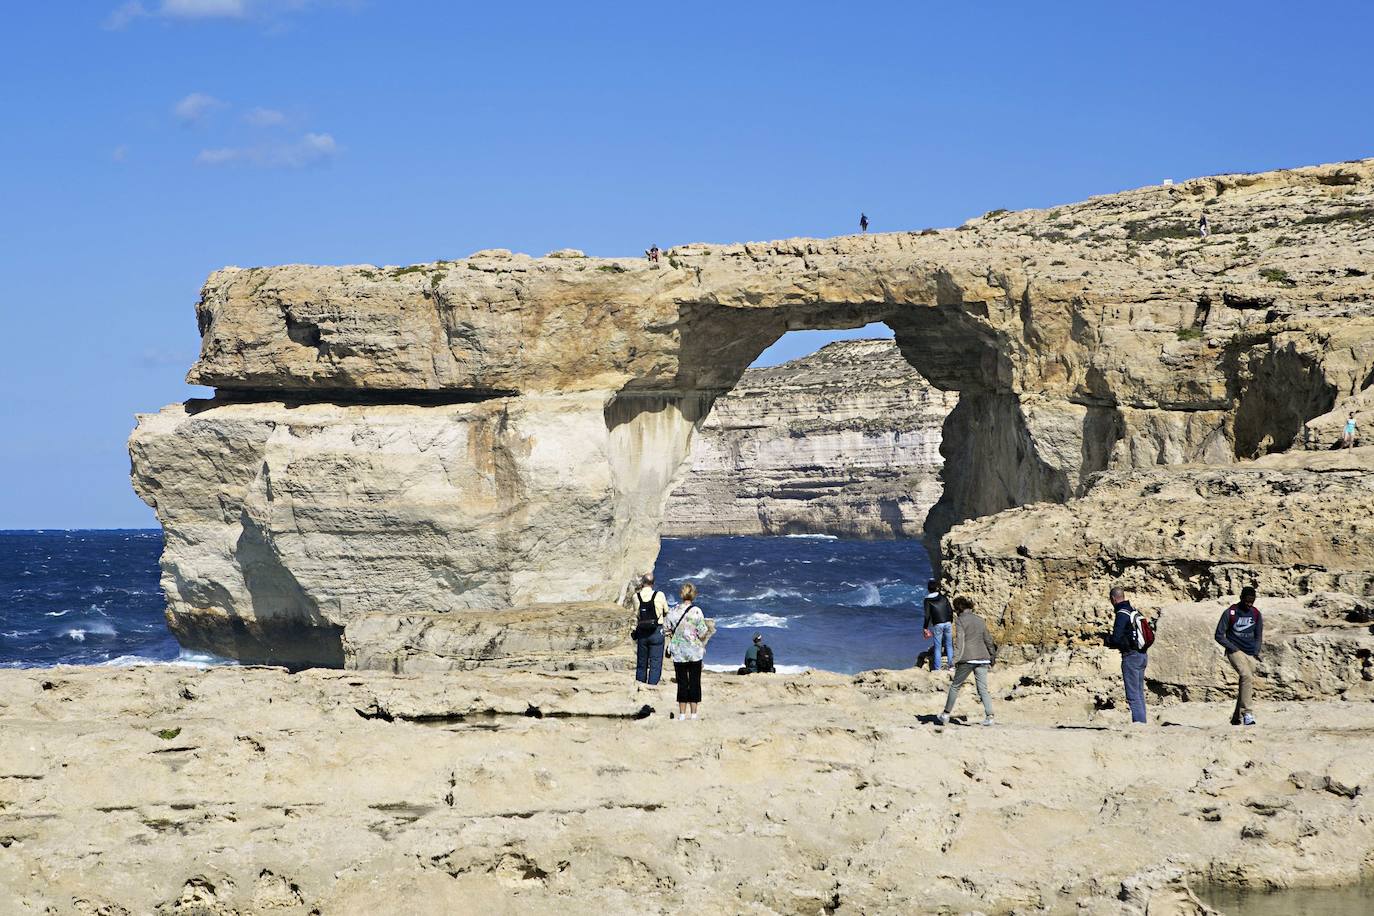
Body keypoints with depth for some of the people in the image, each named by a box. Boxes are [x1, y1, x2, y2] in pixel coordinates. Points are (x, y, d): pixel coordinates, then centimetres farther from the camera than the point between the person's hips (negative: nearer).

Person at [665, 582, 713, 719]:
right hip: (694, 652, -2)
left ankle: (682, 714, 8)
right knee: (695, 682, 6)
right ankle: (693, 713, 6)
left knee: (682, 683, 8)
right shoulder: (696, 611, -11)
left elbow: (668, 630, 3)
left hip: (678, 652, 2)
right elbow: (703, 633, -9)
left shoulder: (673, 611, -2)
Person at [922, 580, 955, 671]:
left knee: (937, 647, 3)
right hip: (947, 623, 3)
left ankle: (937, 668, 2)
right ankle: (951, 665, 12)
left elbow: (927, 615, -7)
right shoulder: (943, 598, 7)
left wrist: (925, 628, -2)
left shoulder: (928, 600, -1)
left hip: (937, 625, -2)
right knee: (949, 645, 12)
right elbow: (950, 611, 8)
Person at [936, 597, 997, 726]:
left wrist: (957, 659, -16)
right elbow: (988, 639, 19)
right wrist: (992, 656, 29)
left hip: (967, 659, -4)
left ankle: (946, 714, 17)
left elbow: (960, 640, -13)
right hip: (982, 658, 4)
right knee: (983, 689, 3)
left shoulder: (960, 620, -3)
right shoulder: (980, 620, 14)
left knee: (955, 686, 11)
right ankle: (989, 716, -11)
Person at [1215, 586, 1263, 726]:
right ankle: (1246, 713, -30)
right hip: (1235, 651, -5)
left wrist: (1256, 653, 5)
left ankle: (1237, 718, 14)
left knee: (1247, 683, 1)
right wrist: (1234, 648, -10)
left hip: (1251, 654, 5)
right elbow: (1219, 636, -2)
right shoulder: (1230, 613, -4)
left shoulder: (1256, 614, 9)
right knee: (1247, 677, -26)